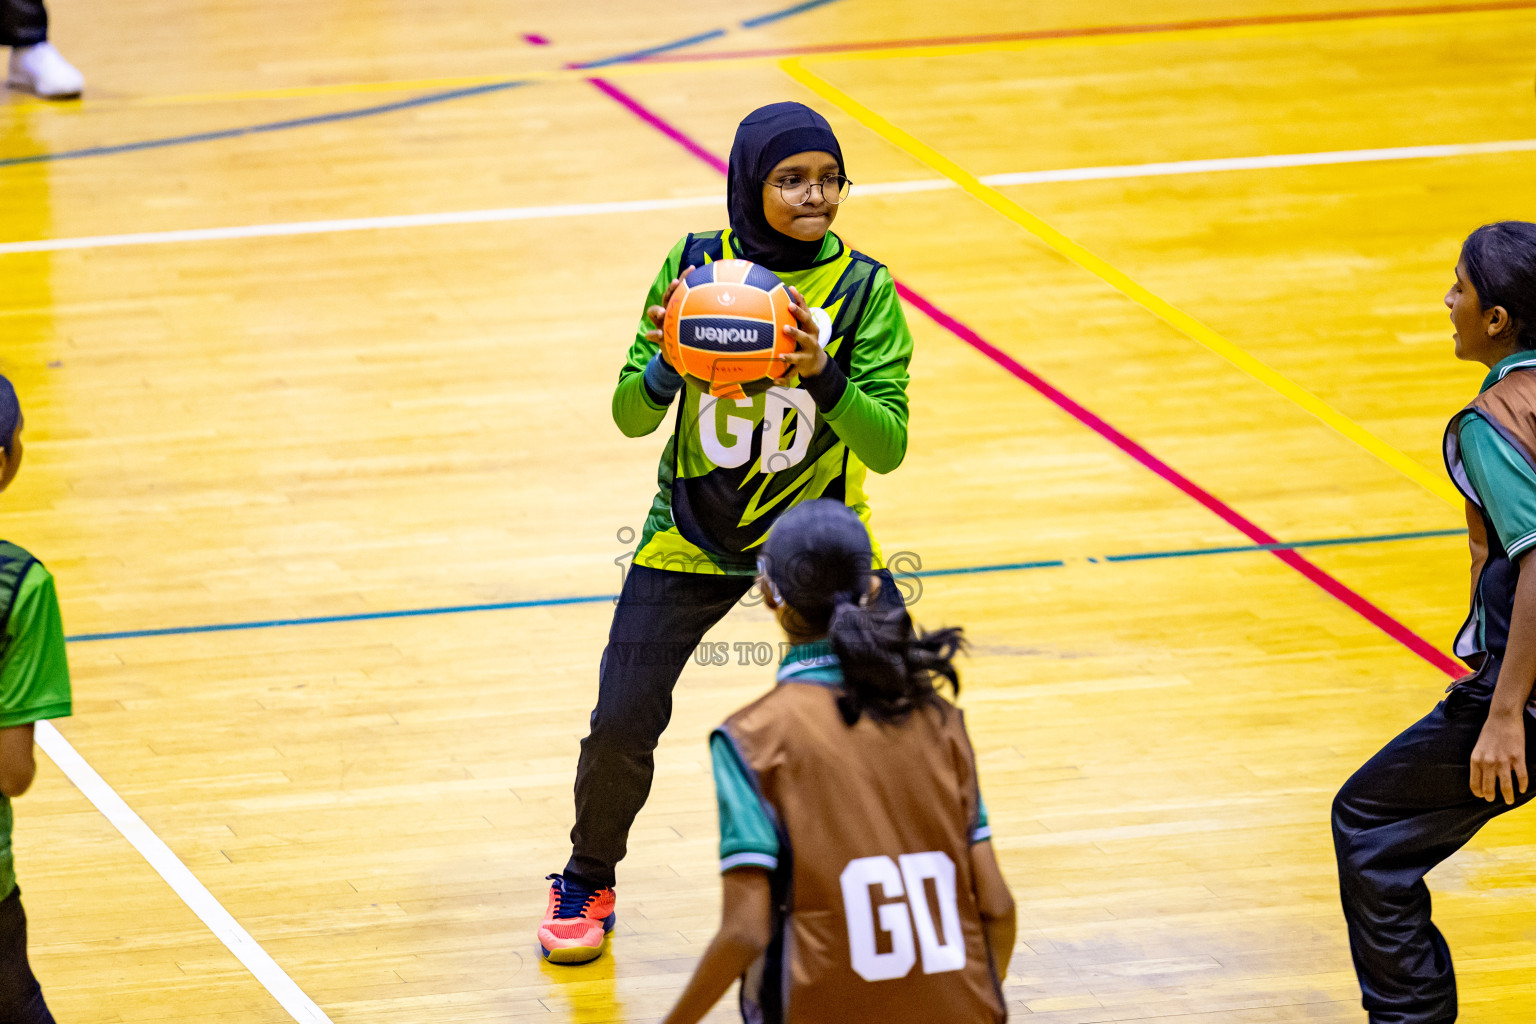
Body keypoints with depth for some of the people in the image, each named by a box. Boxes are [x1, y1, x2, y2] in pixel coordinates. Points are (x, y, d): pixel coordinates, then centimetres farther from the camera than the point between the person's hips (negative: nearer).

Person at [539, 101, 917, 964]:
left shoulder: (863, 288, -12)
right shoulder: (695, 264, -9)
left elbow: (889, 445, -18)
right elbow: (632, 415, -6)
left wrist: (823, 375, -34)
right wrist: (666, 365, -27)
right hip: (694, 536, 0)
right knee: (621, 723, -8)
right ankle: (587, 888, 20)